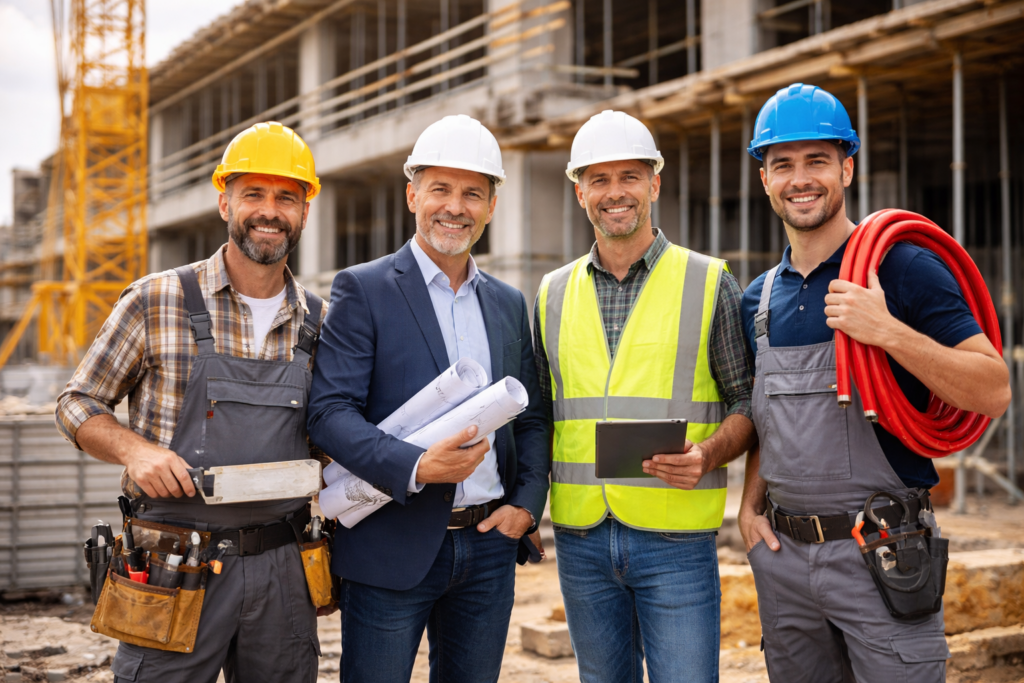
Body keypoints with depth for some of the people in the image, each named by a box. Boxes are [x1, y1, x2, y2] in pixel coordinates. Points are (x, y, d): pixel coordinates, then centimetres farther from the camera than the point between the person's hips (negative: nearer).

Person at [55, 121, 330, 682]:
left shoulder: (320, 323, 7)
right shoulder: (156, 301, -2)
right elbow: (77, 406, 4)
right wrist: (135, 449, -15)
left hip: (281, 570, 3)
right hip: (174, 568, -3)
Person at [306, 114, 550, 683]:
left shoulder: (509, 303, 13)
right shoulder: (363, 289, -4)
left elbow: (531, 419, 17)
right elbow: (330, 412, -12)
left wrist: (526, 503, 1)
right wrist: (416, 467, -25)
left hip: (489, 548, 5)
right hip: (392, 548, -5)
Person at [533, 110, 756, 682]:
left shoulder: (708, 282, 1)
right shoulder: (554, 294, 10)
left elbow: (747, 401, 2)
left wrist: (708, 456, -17)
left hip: (675, 534, -3)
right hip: (581, 535, 3)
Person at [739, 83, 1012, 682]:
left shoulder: (903, 268, -7)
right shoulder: (760, 298, 11)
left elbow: (993, 394, -14)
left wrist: (888, 331, -25)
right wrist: (750, 502, 7)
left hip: (881, 550, -5)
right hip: (783, 552, 5)